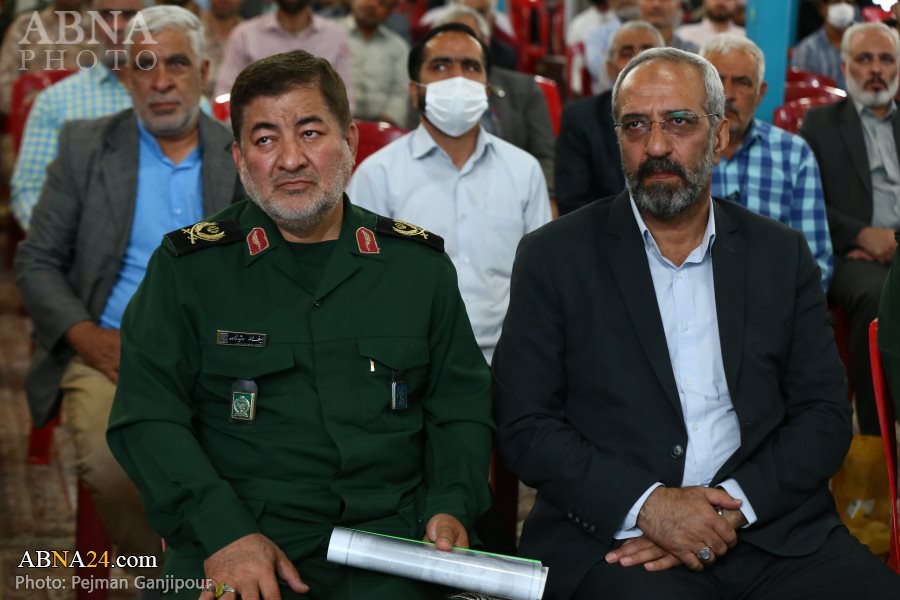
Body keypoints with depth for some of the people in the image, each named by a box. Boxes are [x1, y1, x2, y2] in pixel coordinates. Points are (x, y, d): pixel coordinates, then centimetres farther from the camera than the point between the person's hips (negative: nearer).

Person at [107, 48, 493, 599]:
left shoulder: (419, 262, 12)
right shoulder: (189, 266, 5)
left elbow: (461, 402, 16)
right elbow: (147, 416, 0)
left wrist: (451, 507, -2)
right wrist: (223, 532, -14)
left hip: (389, 547, 2)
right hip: (232, 549, -2)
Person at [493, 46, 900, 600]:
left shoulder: (782, 254, 10)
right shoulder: (555, 257, 4)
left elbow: (825, 414, 7)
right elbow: (525, 425, 0)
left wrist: (732, 506, -10)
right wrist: (646, 505, -14)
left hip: (772, 528, 4)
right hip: (612, 533, -3)